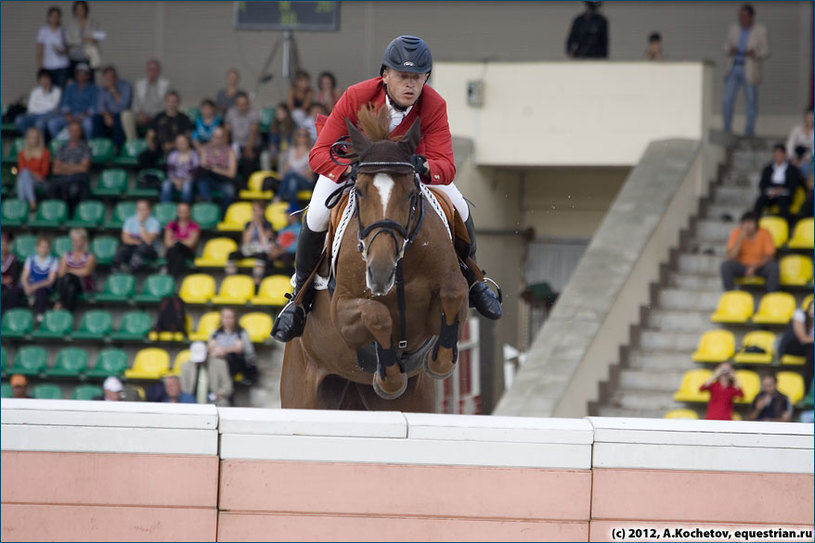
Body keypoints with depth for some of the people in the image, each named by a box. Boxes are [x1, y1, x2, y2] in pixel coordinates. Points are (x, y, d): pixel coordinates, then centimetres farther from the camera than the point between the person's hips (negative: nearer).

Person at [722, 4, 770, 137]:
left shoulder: (761, 30, -4)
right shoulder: (734, 29, 6)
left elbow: (766, 51, -2)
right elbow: (727, 46, 11)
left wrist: (754, 54, -22)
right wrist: (730, 50, -12)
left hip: (750, 70, -3)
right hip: (733, 69, 3)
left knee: (751, 102, 2)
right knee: (727, 101, -3)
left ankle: (749, 133, 12)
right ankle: (727, 131, 6)